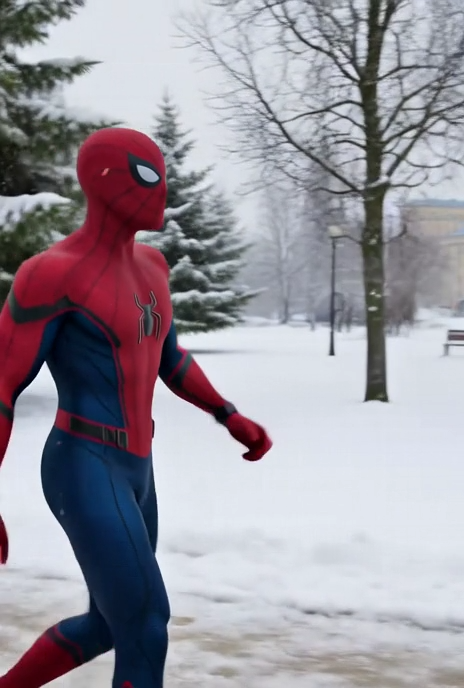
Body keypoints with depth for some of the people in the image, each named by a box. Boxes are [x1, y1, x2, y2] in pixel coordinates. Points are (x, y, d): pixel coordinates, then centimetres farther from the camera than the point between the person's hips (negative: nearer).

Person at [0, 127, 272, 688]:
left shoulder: (146, 265, 11)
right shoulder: (53, 273, -17)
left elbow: (168, 359, 26)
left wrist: (233, 420, 18)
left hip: (132, 473, 10)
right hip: (84, 477, -10)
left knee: (112, 627, 21)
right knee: (147, 637, -12)